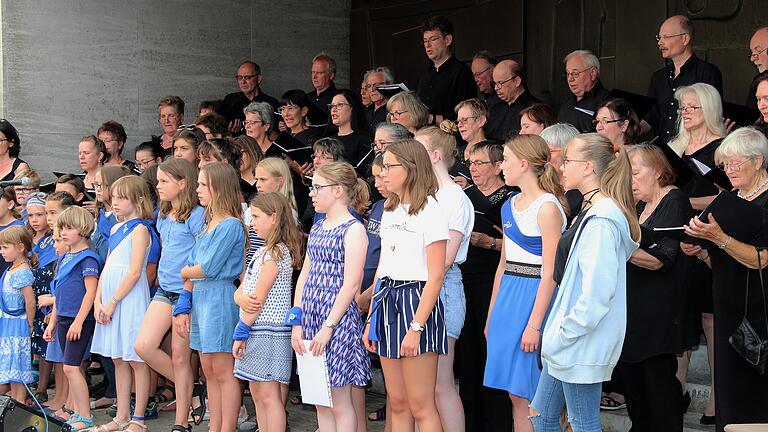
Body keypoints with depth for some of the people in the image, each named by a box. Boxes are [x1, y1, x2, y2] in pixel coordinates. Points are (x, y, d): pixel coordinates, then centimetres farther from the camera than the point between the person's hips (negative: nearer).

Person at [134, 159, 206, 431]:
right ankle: (191, 391, 11)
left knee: (180, 355, -2)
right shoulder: (163, 217, 14)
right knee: (143, 346, -8)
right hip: (164, 290, 7)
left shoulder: (196, 215, -11)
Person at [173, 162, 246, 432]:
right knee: (209, 371, 11)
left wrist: (185, 272, 4)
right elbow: (192, 268, 13)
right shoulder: (209, 225, 16)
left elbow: (208, 268, -16)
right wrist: (182, 308, 8)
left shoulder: (230, 225, -12)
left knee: (223, 371, -4)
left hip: (220, 298, -9)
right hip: (200, 299, 9)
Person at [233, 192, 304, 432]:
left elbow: (260, 298, -17)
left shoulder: (277, 252, -14)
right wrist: (242, 298, -9)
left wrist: (241, 331, -14)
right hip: (256, 330, 10)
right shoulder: (263, 251, 16)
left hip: (268, 330, -10)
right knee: (257, 393, 13)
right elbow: (240, 291, 14)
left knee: (269, 395, -7)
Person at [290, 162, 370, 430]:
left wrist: (328, 327, -18)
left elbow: (351, 284, -15)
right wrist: (297, 323, 6)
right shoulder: (317, 229, 16)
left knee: (339, 403, -2)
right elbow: (304, 277, 15)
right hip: (310, 316, 8)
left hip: (337, 318, -8)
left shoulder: (353, 229, -8)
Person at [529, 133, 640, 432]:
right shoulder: (591, 211, 13)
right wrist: (557, 333, 15)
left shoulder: (600, 220, -20)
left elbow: (597, 291, -24)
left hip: (583, 343, -10)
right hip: (567, 342, 10)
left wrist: (565, 334, -17)